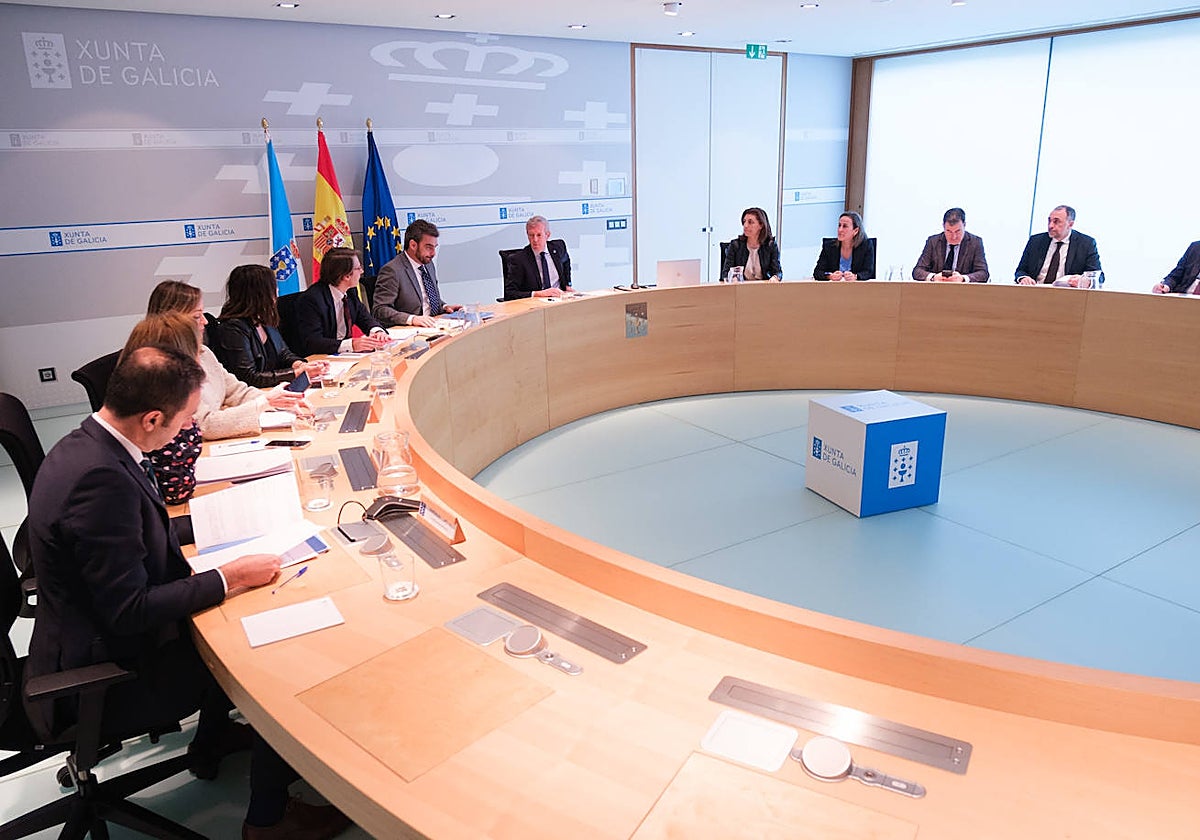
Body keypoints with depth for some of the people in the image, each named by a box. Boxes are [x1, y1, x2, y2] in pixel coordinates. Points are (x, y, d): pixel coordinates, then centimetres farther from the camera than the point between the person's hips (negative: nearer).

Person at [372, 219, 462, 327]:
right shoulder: (392, 270, -10)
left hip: (433, 326, 8)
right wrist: (411, 319, -28)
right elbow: (379, 310, -16)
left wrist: (445, 306, 7)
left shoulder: (428, 264, 15)